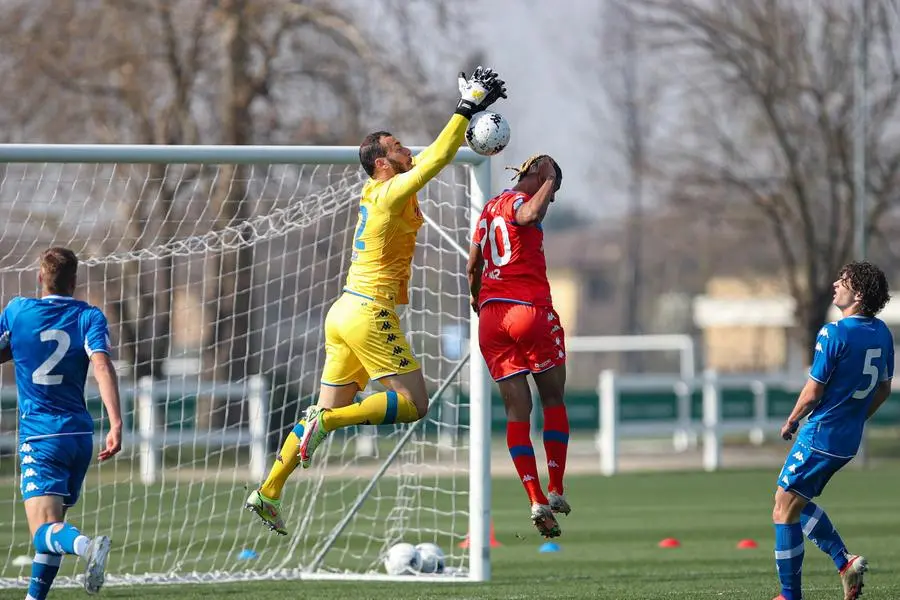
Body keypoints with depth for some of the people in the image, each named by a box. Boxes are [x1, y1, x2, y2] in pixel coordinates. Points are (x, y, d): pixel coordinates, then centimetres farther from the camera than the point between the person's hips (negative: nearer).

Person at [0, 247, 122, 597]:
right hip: (80, 433, 4)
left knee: (45, 530, -16)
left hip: (39, 435, -3)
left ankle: (86, 546, -47)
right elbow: (102, 365, -14)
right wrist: (116, 424, -21)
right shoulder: (89, 317, 2)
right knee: (53, 522, 21)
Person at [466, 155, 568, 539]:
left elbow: (472, 265, 27)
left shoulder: (490, 207, 17)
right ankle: (556, 490, 8)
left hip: (491, 316, 6)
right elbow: (529, 215, -32)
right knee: (553, 399, 11)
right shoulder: (520, 201, -6)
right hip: (530, 308, -6)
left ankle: (537, 500, -8)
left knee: (517, 411, 3)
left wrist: (476, 297, 45)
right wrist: (548, 180, -16)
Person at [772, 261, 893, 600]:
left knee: (784, 509, 1)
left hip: (819, 437, -8)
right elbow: (884, 389, 15)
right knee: (796, 502, 22)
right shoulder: (882, 334, 4)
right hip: (849, 442, 8)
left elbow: (813, 393, -16)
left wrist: (791, 422, 2)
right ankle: (844, 561, 9)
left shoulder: (834, 334, -19)